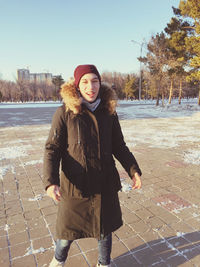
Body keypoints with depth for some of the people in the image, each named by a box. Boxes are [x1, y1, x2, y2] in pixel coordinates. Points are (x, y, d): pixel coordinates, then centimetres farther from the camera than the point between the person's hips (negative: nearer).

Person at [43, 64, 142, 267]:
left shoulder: (109, 112, 0)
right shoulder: (64, 113, -10)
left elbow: (119, 146, 8)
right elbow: (52, 149, -10)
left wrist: (133, 170, -1)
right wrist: (51, 181, -22)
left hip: (105, 184, 3)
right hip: (75, 185, -2)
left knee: (105, 228, 19)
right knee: (68, 230, 16)